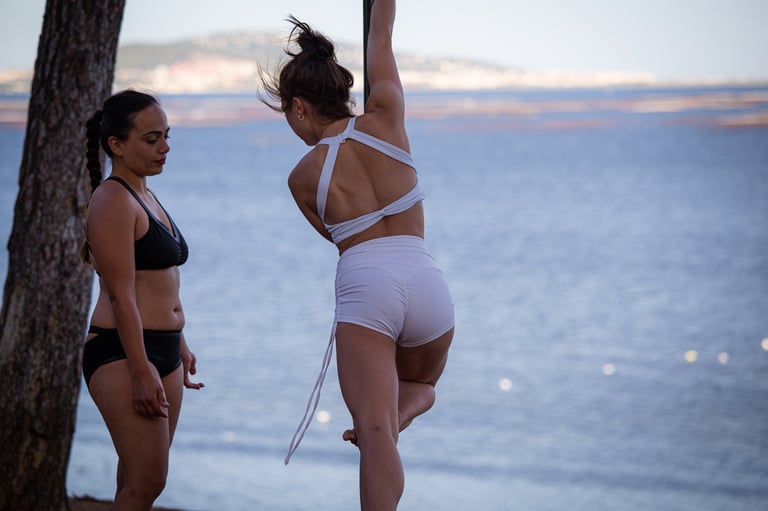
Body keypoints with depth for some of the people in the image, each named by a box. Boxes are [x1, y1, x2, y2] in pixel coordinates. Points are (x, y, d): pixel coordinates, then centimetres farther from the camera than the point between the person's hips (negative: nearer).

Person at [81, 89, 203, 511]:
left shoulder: (144, 196, 18)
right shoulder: (113, 201, -12)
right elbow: (121, 294, -18)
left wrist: (179, 346, 26)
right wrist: (142, 372, -21)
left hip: (163, 351, 10)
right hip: (121, 354, -10)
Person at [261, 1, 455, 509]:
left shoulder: (303, 177, 5)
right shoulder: (385, 119, 6)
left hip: (365, 288, -3)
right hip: (427, 281, 3)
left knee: (374, 430, -9)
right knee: (421, 388, 29)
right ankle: (396, 417, -5)